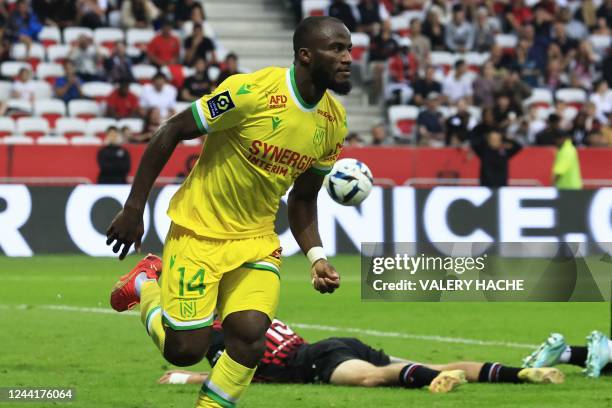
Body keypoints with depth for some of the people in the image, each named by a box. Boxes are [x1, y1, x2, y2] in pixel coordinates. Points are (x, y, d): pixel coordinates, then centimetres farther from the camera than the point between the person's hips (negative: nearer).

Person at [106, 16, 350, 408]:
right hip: (199, 231, -5)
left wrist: (316, 257, -2)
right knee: (185, 350, -4)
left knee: (250, 337, -18)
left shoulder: (334, 122, -1)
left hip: (256, 242, 5)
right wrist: (134, 209, -11)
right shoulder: (251, 92, -22)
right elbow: (171, 132, -13)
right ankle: (146, 287, 27)